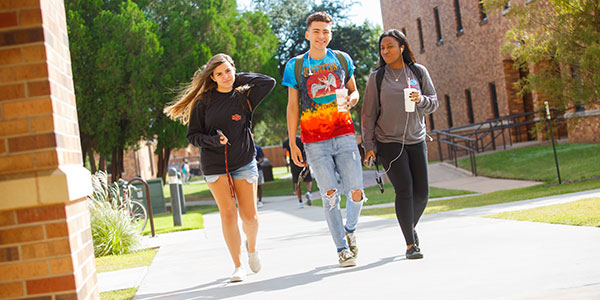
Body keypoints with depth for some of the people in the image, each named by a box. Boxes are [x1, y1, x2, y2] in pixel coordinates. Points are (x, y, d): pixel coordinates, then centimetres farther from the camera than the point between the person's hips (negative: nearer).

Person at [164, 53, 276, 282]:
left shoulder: (244, 96, 4)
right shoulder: (203, 102, 1)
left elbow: (269, 82, -6)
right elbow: (193, 135, 1)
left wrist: (240, 78, -1)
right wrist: (213, 141, -17)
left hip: (244, 162, 1)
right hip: (214, 164, -1)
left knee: (249, 216, -2)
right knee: (228, 213, -9)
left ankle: (252, 246, 31)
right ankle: (238, 266, -1)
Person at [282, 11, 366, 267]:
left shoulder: (342, 59, 10)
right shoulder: (295, 66, 5)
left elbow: (354, 91, 20)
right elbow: (292, 106, 7)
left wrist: (350, 100, -6)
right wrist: (292, 144, 3)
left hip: (344, 135, 1)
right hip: (315, 142, -1)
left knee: (356, 193, -5)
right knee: (330, 195, -6)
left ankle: (350, 229, 25)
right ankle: (342, 249, 5)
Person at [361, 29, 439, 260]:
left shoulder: (419, 72, 4)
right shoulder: (376, 78, -1)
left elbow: (434, 103, 4)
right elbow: (369, 113, 1)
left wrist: (420, 100, -18)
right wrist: (368, 145, -4)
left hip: (416, 139, 3)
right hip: (389, 142, -3)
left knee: (422, 192, 1)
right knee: (404, 190, -13)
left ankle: (411, 226, 31)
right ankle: (410, 244, -8)